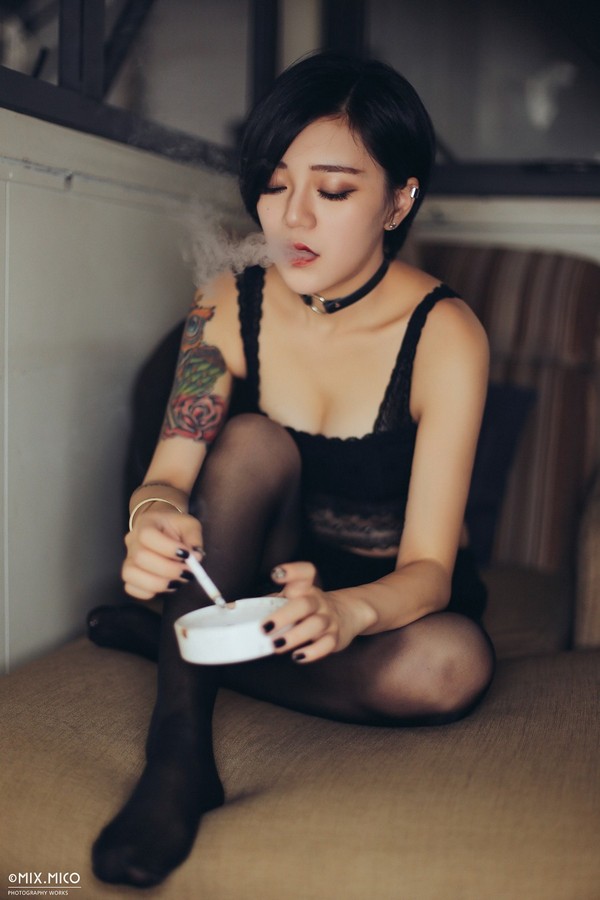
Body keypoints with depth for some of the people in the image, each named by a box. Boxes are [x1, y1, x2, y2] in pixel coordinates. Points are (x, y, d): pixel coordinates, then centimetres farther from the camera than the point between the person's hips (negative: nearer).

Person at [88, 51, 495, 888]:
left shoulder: (444, 334, -20)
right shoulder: (231, 307, -10)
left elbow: (429, 566, -24)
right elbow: (169, 471, -15)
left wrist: (347, 610, -47)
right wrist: (154, 514, -41)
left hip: (386, 598, -1)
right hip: (269, 572, 2)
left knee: (454, 663, -36)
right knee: (251, 442, -28)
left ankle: (162, 637, -18)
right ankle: (179, 745, -28)